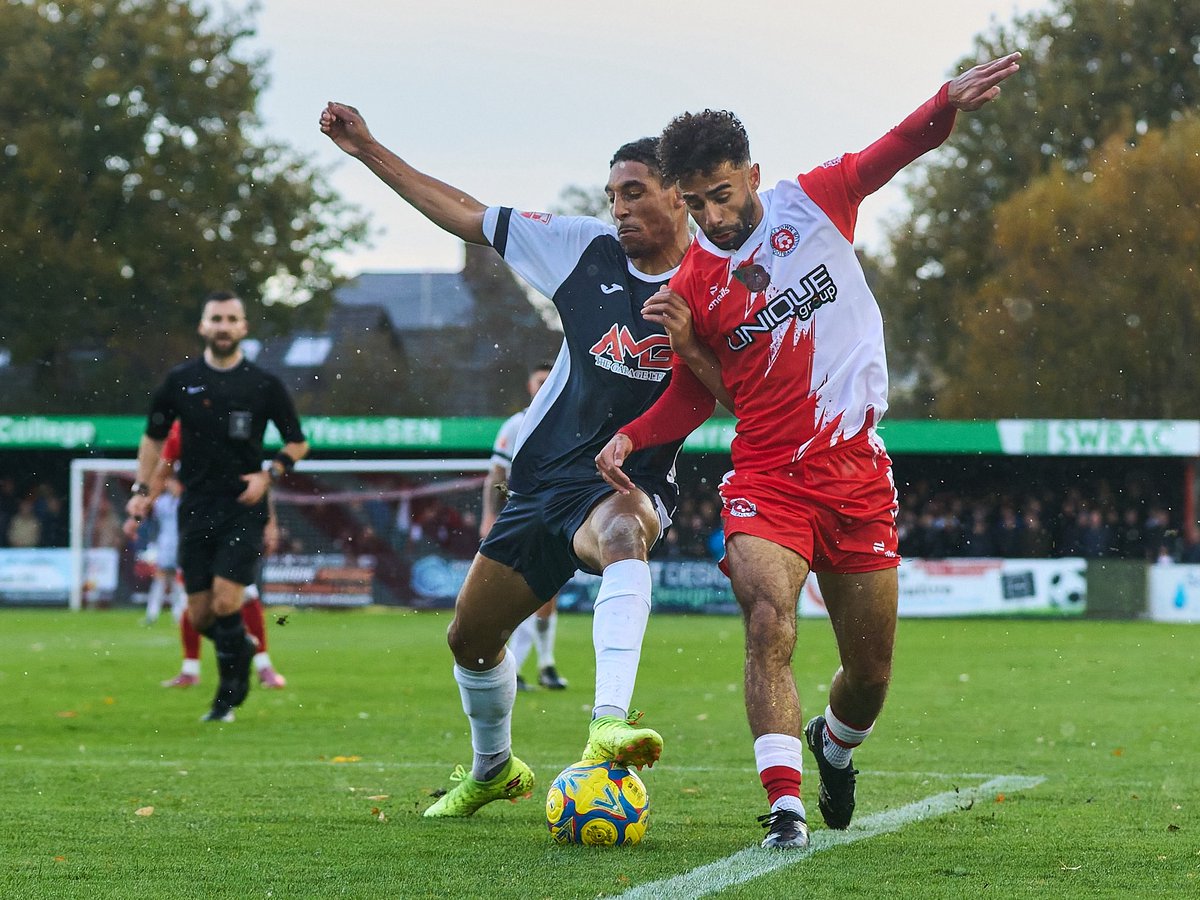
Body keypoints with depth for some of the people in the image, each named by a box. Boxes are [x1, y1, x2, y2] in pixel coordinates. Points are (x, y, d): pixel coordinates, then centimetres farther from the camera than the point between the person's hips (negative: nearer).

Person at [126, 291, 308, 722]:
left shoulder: (264, 384, 0)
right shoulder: (180, 381, 4)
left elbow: (297, 442, 9)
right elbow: (154, 437, 16)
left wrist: (269, 475, -7)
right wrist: (142, 489, 7)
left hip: (244, 508, -3)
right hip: (196, 509, 3)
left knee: (225, 602, -15)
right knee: (200, 616, 2)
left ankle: (228, 694, 3)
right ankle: (242, 649, 34)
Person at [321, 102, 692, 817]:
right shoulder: (588, 249, 2)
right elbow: (468, 217, 10)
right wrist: (370, 151, 10)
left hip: (633, 483, -6)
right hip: (543, 481, 6)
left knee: (622, 532, -42)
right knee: (471, 636, 14)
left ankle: (610, 723, -56)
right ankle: (493, 768, 43)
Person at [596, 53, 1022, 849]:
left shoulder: (814, 203, 0)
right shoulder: (690, 289, 1)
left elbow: (898, 149, 0)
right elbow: (696, 396, 10)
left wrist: (950, 100, -21)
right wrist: (631, 438, -9)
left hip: (858, 477, 1)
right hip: (767, 478, -1)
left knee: (871, 676, 8)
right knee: (769, 621, -28)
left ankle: (834, 746, 42)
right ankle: (785, 803, -28)